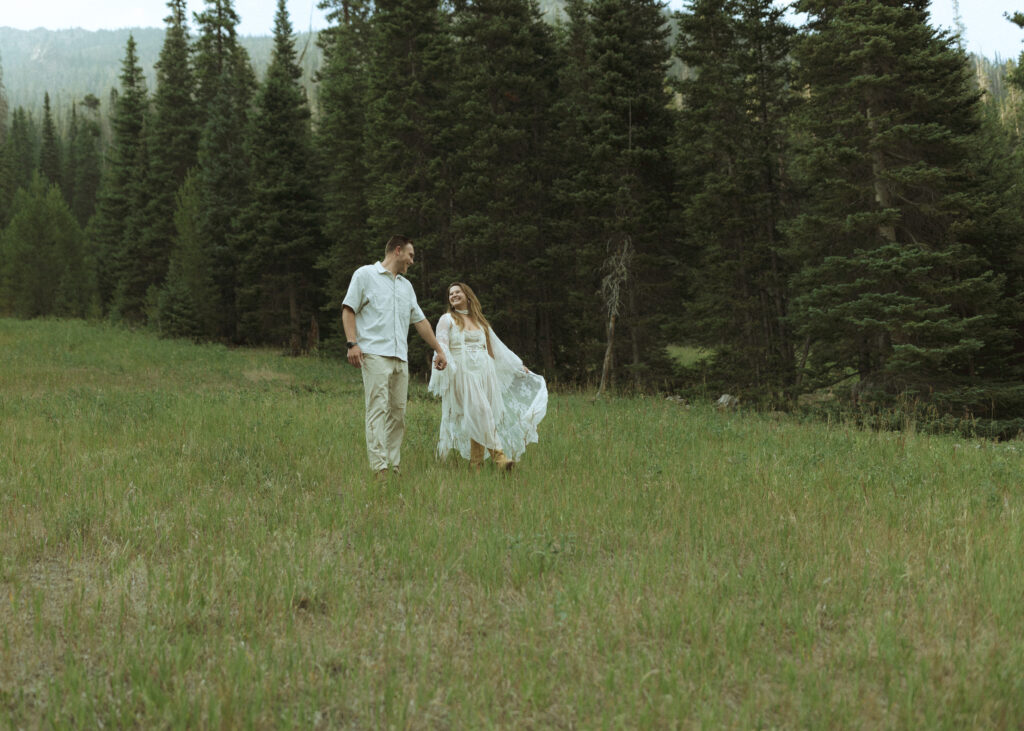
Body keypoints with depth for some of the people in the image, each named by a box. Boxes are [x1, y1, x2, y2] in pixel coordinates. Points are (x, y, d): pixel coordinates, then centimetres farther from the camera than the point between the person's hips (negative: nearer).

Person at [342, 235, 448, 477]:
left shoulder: (406, 285, 25)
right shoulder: (365, 275, 7)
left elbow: (420, 320, 30)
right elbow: (348, 309, 0)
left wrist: (438, 350, 29)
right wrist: (352, 343, -12)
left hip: (400, 357, 7)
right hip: (375, 354, -7)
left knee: (398, 412, 3)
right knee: (378, 409, -14)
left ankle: (394, 466, 6)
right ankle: (379, 468, -19)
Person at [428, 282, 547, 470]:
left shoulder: (480, 321, 23)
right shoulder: (447, 320, 9)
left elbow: (497, 347, 28)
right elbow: (442, 345, -5)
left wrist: (519, 366, 29)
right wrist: (445, 362, -27)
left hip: (485, 372, 5)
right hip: (464, 372, -4)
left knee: (479, 419, -3)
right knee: (480, 412, -20)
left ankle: (475, 463, -2)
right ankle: (498, 455, -27)